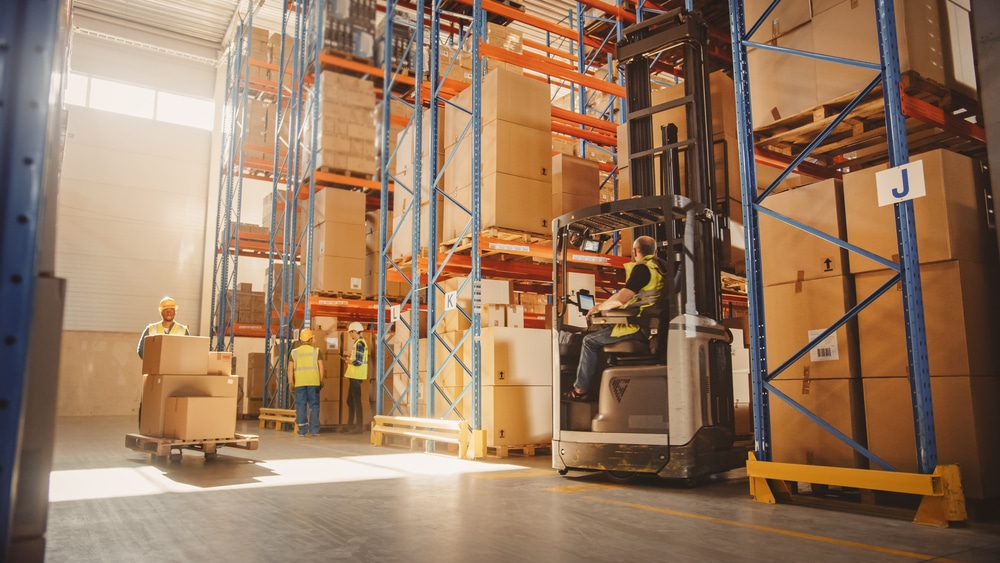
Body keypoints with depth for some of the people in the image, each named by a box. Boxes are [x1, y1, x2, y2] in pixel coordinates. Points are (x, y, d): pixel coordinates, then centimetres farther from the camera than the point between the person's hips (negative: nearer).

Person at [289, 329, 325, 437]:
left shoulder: (294, 352, 7)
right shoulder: (316, 351, 2)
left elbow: (290, 369, 3)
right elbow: (321, 367, -1)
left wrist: (291, 381, 8)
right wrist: (321, 380, 7)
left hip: (299, 383, 1)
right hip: (313, 382, -1)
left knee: (301, 406, 6)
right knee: (314, 405, 5)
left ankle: (302, 430, 6)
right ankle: (314, 430, 5)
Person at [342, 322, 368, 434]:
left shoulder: (359, 344, -15)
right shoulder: (360, 343, 16)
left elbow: (358, 362, -22)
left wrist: (347, 360, -5)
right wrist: (348, 355, 9)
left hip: (356, 377, -10)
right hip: (354, 376, 10)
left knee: (356, 401, -4)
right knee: (350, 401, 17)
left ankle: (359, 426, 2)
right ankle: (350, 425, 25)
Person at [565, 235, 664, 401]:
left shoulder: (642, 268, -14)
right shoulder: (660, 267, 14)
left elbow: (621, 298, -22)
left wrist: (599, 307, -5)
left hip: (639, 327, -9)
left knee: (590, 341, 0)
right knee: (602, 332, 26)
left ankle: (580, 390, 4)